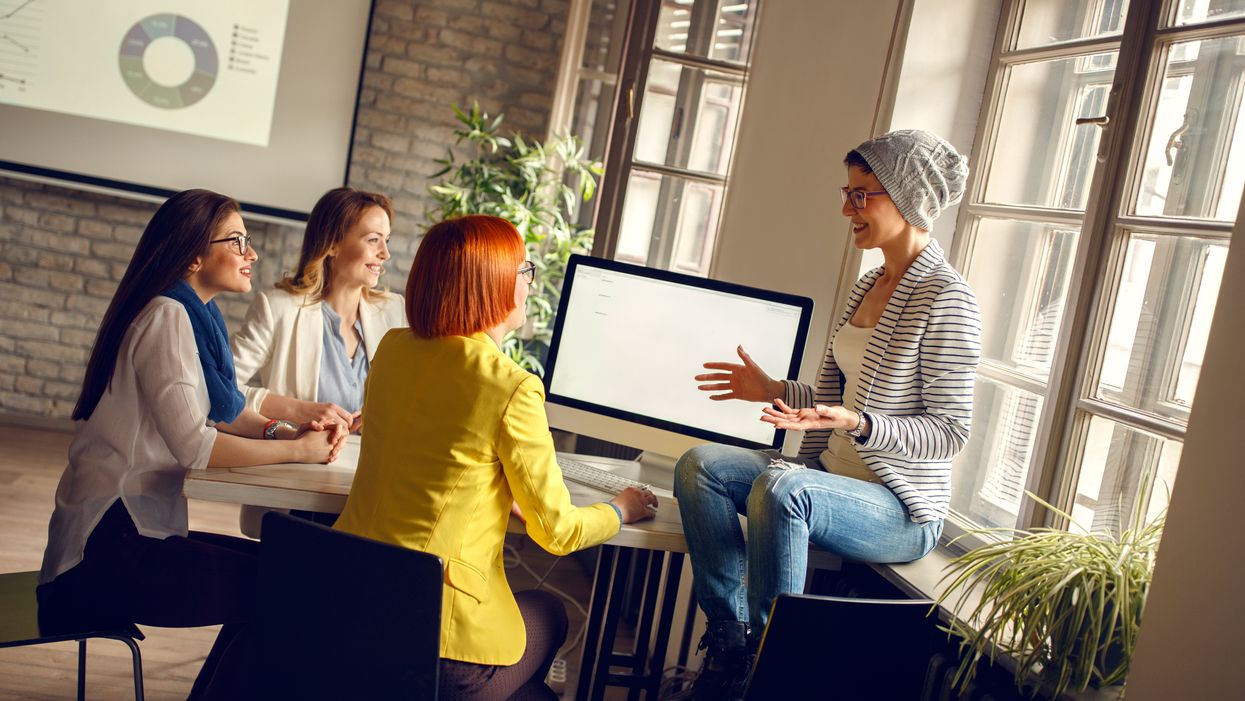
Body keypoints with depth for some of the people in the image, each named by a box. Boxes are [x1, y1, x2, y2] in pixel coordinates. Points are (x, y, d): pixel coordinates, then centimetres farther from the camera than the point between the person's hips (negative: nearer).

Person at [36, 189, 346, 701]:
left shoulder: (195, 315, 12)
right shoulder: (166, 317, -16)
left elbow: (222, 410, 16)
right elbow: (194, 445, -24)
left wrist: (284, 430, -2)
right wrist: (297, 450, -15)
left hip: (135, 528, 9)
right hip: (106, 547, -9)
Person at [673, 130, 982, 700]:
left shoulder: (946, 299, -15)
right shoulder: (869, 287, 12)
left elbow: (950, 431, -17)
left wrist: (856, 423, -30)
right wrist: (776, 391, 6)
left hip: (903, 512, -9)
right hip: (833, 479, 9)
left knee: (778, 487, -35)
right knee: (700, 465, -8)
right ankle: (729, 638, -6)